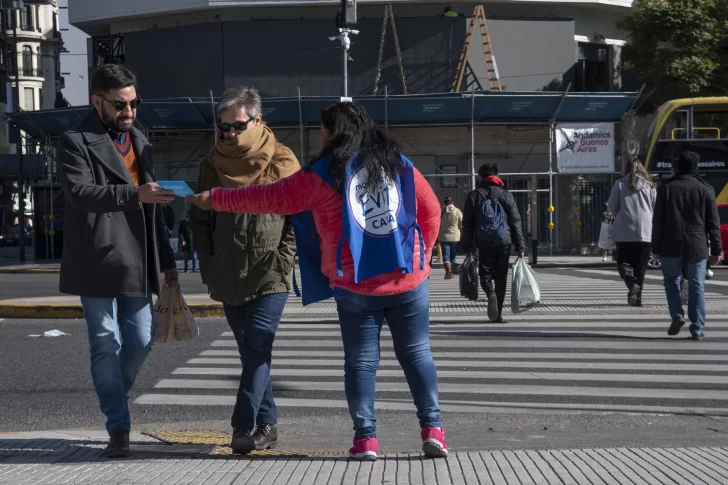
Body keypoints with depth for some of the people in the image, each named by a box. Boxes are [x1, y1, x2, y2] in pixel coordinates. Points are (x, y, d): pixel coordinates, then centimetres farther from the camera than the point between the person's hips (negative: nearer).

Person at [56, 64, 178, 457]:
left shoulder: (139, 142, 18)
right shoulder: (75, 143, -3)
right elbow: (79, 192, -20)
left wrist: (166, 258, 20)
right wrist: (133, 194, -32)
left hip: (136, 263, 6)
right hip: (97, 262, -6)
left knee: (140, 341, 6)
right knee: (106, 344, -1)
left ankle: (112, 401, 28)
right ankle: (118, 427, 6)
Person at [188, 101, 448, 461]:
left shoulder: (322, 176, -4)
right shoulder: (398, 163, 6)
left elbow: (269, 198, 0)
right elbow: (431, 212, 9)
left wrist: (214, 199, 10)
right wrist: (421, 255, 18)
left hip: (355, 286, -2)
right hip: (409, 281, 2)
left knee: (360, 360, 7)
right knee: (416, 353, 10)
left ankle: (365, 438, 4)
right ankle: (432, 429, 4)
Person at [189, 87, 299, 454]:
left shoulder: (282, 162, -1)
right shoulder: (212, 164, 8)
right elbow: (199, 220, 12)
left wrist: (283, 261, -9)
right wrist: (208, 267, 5)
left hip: (271, 277, -4)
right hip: (229, 278, 4)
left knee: (256, 349, -14)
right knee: (252, 352, 9)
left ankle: (245, 425, -15)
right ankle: (267, 424, 16)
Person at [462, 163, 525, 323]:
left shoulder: (473, 196, 3)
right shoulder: (506, 195, 3)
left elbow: (467, 224, 3)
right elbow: (516, 222, 1)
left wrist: (468, 247, 7)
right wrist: (520, 246, 3)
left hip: (484, 243, -1)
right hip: (504, 243, 1)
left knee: (485, 275, 10)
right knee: (501, 278, 9)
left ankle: (491, 293, -23)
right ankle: (498, 314, 10)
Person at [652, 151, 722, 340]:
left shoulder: (666, 188, 1)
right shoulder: (705, 189, 3)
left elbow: (658, 222, -1)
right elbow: (713, 223, 2)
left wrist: (656, 248, 4)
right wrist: (716, 250, 7)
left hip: (671, 247, 0)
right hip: (697, 247, 0)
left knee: (671, 280, 17)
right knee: (696, 287, 4)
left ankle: (677, 315, -1)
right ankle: (697, 329, 2)